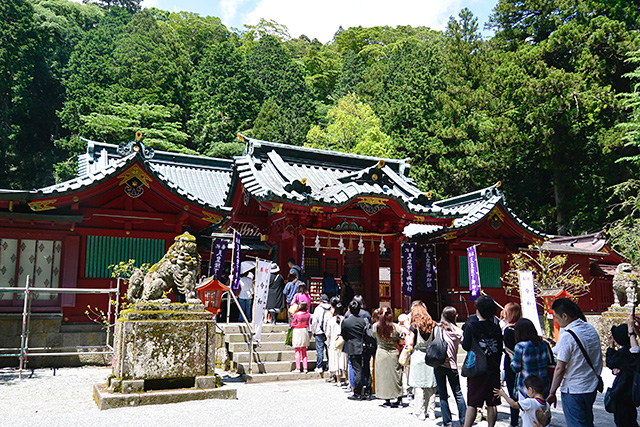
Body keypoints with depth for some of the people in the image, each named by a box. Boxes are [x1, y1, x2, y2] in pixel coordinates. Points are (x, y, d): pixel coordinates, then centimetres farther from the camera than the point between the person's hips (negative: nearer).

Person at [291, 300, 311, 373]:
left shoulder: (296, 315, -15)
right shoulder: (308, 315, -5)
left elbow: (292, 324, -5)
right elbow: (308, 323, 7)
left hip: (297, 332, -4)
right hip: (305, 331, 4)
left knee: (298, 351, 5)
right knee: (304, 351, 13)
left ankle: (298, 368, 4)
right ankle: (305, 367, 10)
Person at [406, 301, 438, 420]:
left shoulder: (414, 327, -9)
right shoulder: (432, 325, 3)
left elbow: (410, 344, -8)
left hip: (417, 357, -4)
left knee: (418, 386, 3)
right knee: (430, 386, 11)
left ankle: (420, 412, 6)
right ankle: (431, 412, 16)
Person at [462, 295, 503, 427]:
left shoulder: (471, 326, -11)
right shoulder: (496, 328, 2)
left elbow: (466, 346, -12)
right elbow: (500, 350, 9)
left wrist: (462, 339, 7)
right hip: (493, 371, 4)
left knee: (472, 404, 1)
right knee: (492, 404, 11)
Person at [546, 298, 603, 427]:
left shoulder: (567, 336, -22)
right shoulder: (591, 329, 2)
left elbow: (560, 369, -20)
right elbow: (598, 360, 14)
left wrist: (552, 392, -12)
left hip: (573, 390, -8)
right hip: (592, 387, 8)